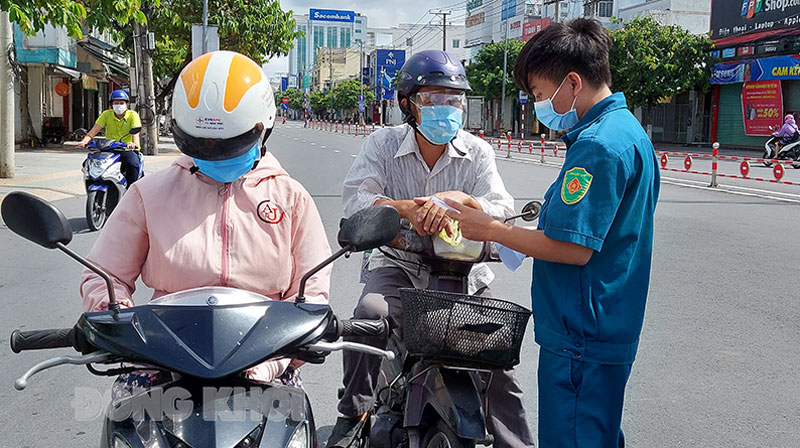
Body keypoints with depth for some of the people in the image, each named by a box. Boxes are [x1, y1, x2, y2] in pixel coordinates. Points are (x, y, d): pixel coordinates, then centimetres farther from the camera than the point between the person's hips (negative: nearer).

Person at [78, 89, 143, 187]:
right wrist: (84, 141, -22)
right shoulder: (106, 114, 7)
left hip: (128, 150, -3)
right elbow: (94, 130, -3)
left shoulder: (133, 115, 0)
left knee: (133, 164, -33)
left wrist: (134, 143, -40)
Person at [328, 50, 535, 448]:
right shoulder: (384, 143, -2)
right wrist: (407, 209, -34)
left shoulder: (477, 153, 1)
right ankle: (352, 416, -11)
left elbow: (503, 211, -11)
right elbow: (354, 198, -16)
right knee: (369, 312, -30)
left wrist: (459, 199, -32)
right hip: (398, 263, -1)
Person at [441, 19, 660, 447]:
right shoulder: (629, 130, 13)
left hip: (581, 339, -11)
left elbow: (574, 248, -25)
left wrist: (490, 229, -15)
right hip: (609, 331, 11)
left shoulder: (598, 145, -21)